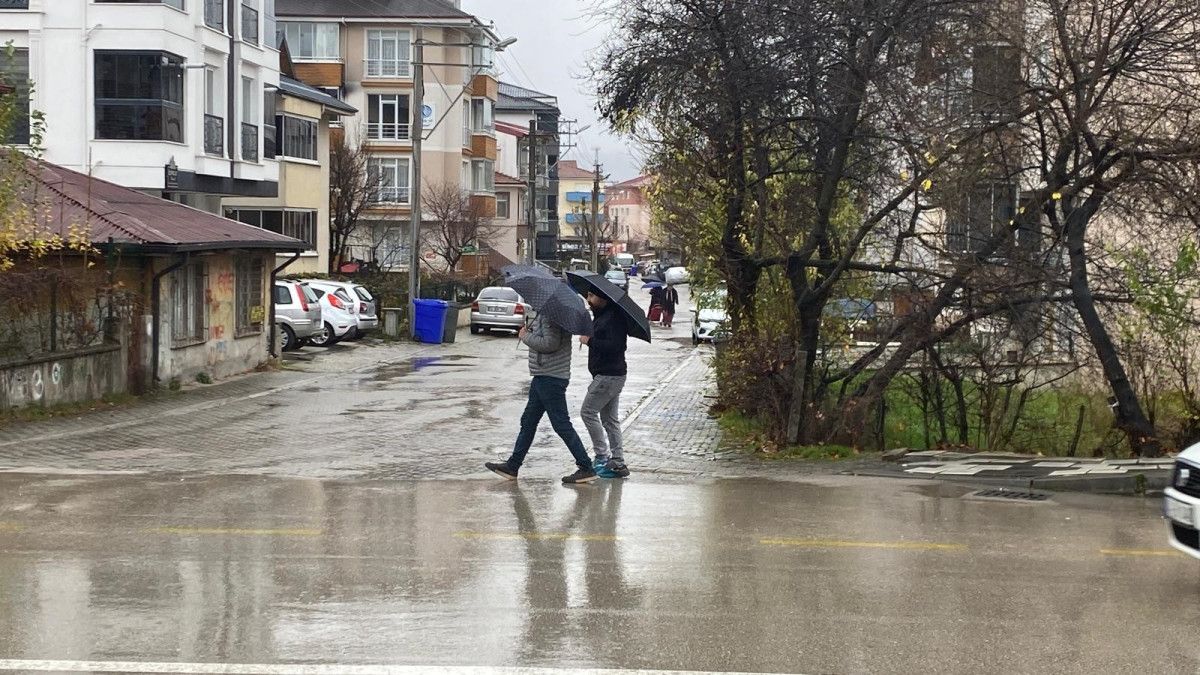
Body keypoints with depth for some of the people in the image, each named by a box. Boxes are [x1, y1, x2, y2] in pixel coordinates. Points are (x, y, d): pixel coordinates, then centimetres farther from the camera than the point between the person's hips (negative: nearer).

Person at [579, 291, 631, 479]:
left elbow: (614, 346, -27)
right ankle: (618, 462, 13)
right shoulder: (600, 316, 14)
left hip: (609, 376, -10)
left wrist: (590, 341, -19)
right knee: (610, 418, 11)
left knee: (588, 412, -6)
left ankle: (602, 456, -2)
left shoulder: (613, 318, -18)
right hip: (611, 375, 10)